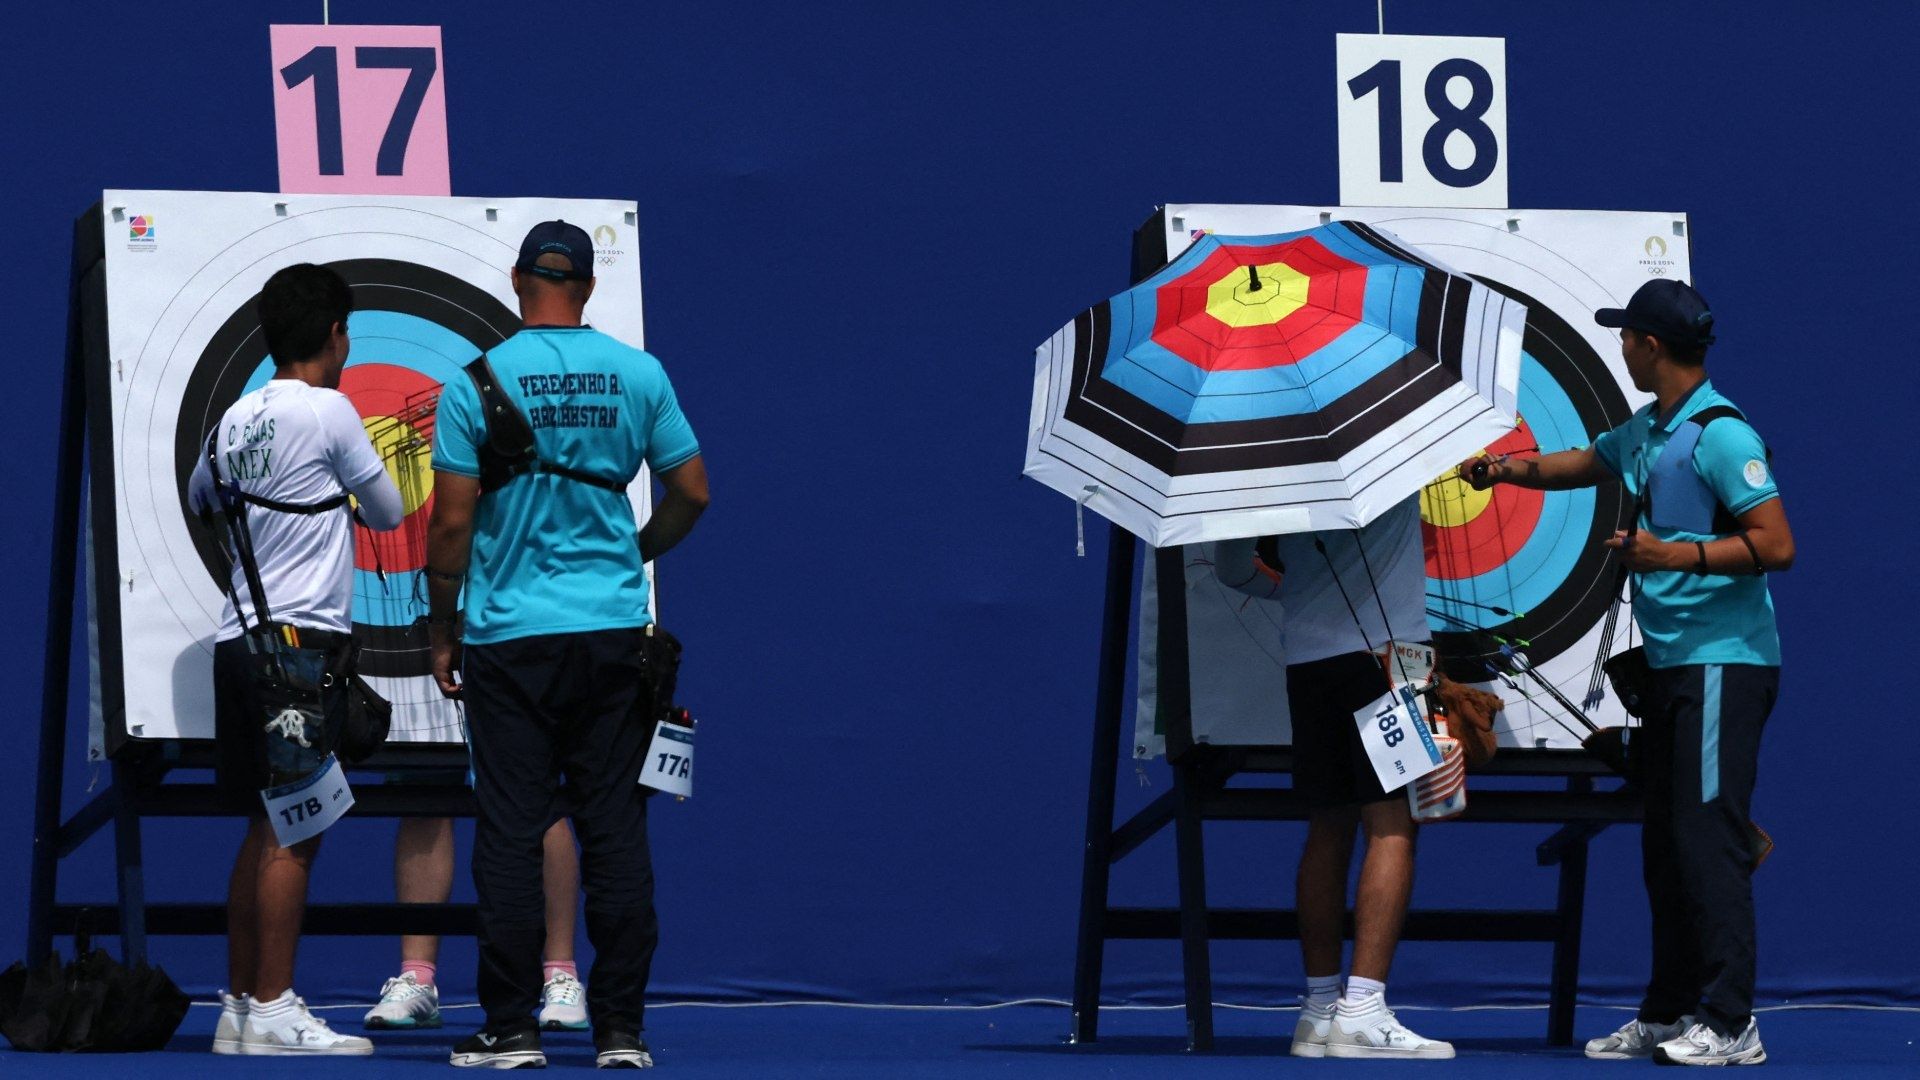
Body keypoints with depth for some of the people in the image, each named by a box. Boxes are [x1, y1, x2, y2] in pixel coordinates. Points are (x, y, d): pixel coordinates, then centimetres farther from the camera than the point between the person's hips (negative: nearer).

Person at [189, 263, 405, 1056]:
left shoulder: (238, 418, 11)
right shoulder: (328, 410, -8)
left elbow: (201, 498, 29)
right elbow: (388, 512, 3)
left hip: (241, 637, 8)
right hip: (301, 637, -8)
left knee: (264, 831, 12)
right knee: (293, 833, -8)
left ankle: (240, 1006, 13)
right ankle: (272, 1013, -11)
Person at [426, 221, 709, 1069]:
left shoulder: (478, 383, -5)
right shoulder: (638, 376, 1)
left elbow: (451, 523, -6)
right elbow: (691, 493, 7)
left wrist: (443, 632, 5)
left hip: (509, 633, -2)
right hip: (613, 632, 2)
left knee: (510, 833, 1)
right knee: (615, 831, 5)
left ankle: (511, 1029, 0)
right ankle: (619, 1026, 4)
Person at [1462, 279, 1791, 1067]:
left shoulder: (1720, 435, -15)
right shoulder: (1647, 432, 14)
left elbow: (1776, 544, -20)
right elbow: (1586, 464, 35)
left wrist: (1677, 555, -22)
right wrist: (1511, 469, 25)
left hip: (1722, 665, -10)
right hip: (1671, 668, 10)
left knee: (1707, 840, -12)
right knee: (1665, 846, 11)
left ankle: (1731, 1025, -12)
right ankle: (1667, 1016, 17)